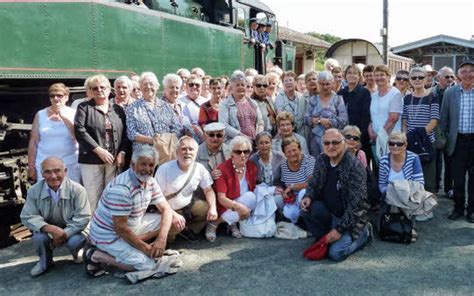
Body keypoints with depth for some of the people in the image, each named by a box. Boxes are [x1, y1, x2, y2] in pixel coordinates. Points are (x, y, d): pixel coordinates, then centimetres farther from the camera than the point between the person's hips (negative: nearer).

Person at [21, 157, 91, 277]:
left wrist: (64, 234, -30)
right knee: (38, 238, -29)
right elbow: (27, 217, -14)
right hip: (47, 230, 2)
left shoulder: (77, 189, -22)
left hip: (71, 230, -2)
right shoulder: (34, 191, -14)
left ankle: (76, 253, 10)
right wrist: (50, 228, -31)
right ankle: (45, 260, 6)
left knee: (76, 241, -32)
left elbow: (83, 217, -21)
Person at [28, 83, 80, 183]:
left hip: (70, 165, -1)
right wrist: (31, 167, 7)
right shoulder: (40, 115, 8)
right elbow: (33, 142, 9)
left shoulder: (73, 114, 5)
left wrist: (65, 118, -10)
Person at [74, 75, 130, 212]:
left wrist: (122, 153, -5)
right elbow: (79, 131, -7)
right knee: (93, 196, -2)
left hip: (114, 160, 3)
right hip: (91, 160, -2)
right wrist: (99, 150, -14)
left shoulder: (118, 109, 15)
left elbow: (126, 133, 10)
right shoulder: (84, 107, 5)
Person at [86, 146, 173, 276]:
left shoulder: (150, 181, -3)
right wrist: (145, 248, -20)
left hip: (132, 226, 9)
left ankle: (131, 246, 1)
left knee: (170, 220, 1)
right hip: (109, 234, -9)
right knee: (147, 264, -19)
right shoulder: (121, 188, -29)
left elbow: (166, 209, -1)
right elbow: (120, 228, -28)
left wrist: (162, 238, -17)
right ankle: (96, 256, -6)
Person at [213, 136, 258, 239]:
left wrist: (246, 209, -15)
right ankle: (215, 223, -13)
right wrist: (238, 206, -37)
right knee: (249, 197, -29)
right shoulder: (223, 169, -17)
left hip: (246, 205, 5)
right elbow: (221, 198, -21)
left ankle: (232, 224, -4)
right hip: (227, 207, -4)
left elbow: (254, 191, 3)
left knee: (251, 196, -25)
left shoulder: (252, 167, -3)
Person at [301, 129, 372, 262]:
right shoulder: (321, 159, -3)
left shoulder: (354, 166, -22)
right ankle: (323, 239, 3)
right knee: (307, 209, -21)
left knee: (336, 253, -19)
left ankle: (363, 233, 8)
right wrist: (308, 197, -14)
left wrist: (339, 229, -23)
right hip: (328, 210, 6)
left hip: (350, 216, -6)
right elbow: (314, 183, 10)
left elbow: (356, 203, -23)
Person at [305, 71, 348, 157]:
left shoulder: (338, 99, 2)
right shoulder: (313, 100, 11)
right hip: (315, 139, 2)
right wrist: (320, 120, -12)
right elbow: (306, 119, 2)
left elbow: (343, 120, -9)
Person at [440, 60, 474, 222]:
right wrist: (445, 139, 4)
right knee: (458, 178, 9)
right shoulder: (450, 92, 1)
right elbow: (444, 118, 6)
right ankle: (458, 208, 23)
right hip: (458, 141, 1)